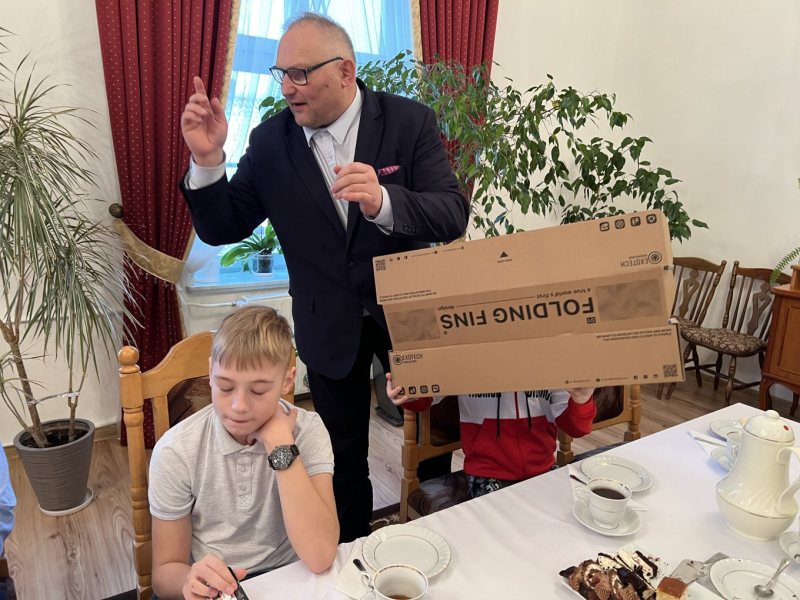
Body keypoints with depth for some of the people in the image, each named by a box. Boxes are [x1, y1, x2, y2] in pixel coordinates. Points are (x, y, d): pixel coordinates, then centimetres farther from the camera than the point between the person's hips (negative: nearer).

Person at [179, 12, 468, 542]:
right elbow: (221, 229, -5)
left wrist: (383, 202, -40)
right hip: (329, 325, 1)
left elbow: (453, 216, -20)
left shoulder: (410, 121, -12)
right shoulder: (270, 141, -7)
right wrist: (207, 158, -22)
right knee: (344, 457, 17)